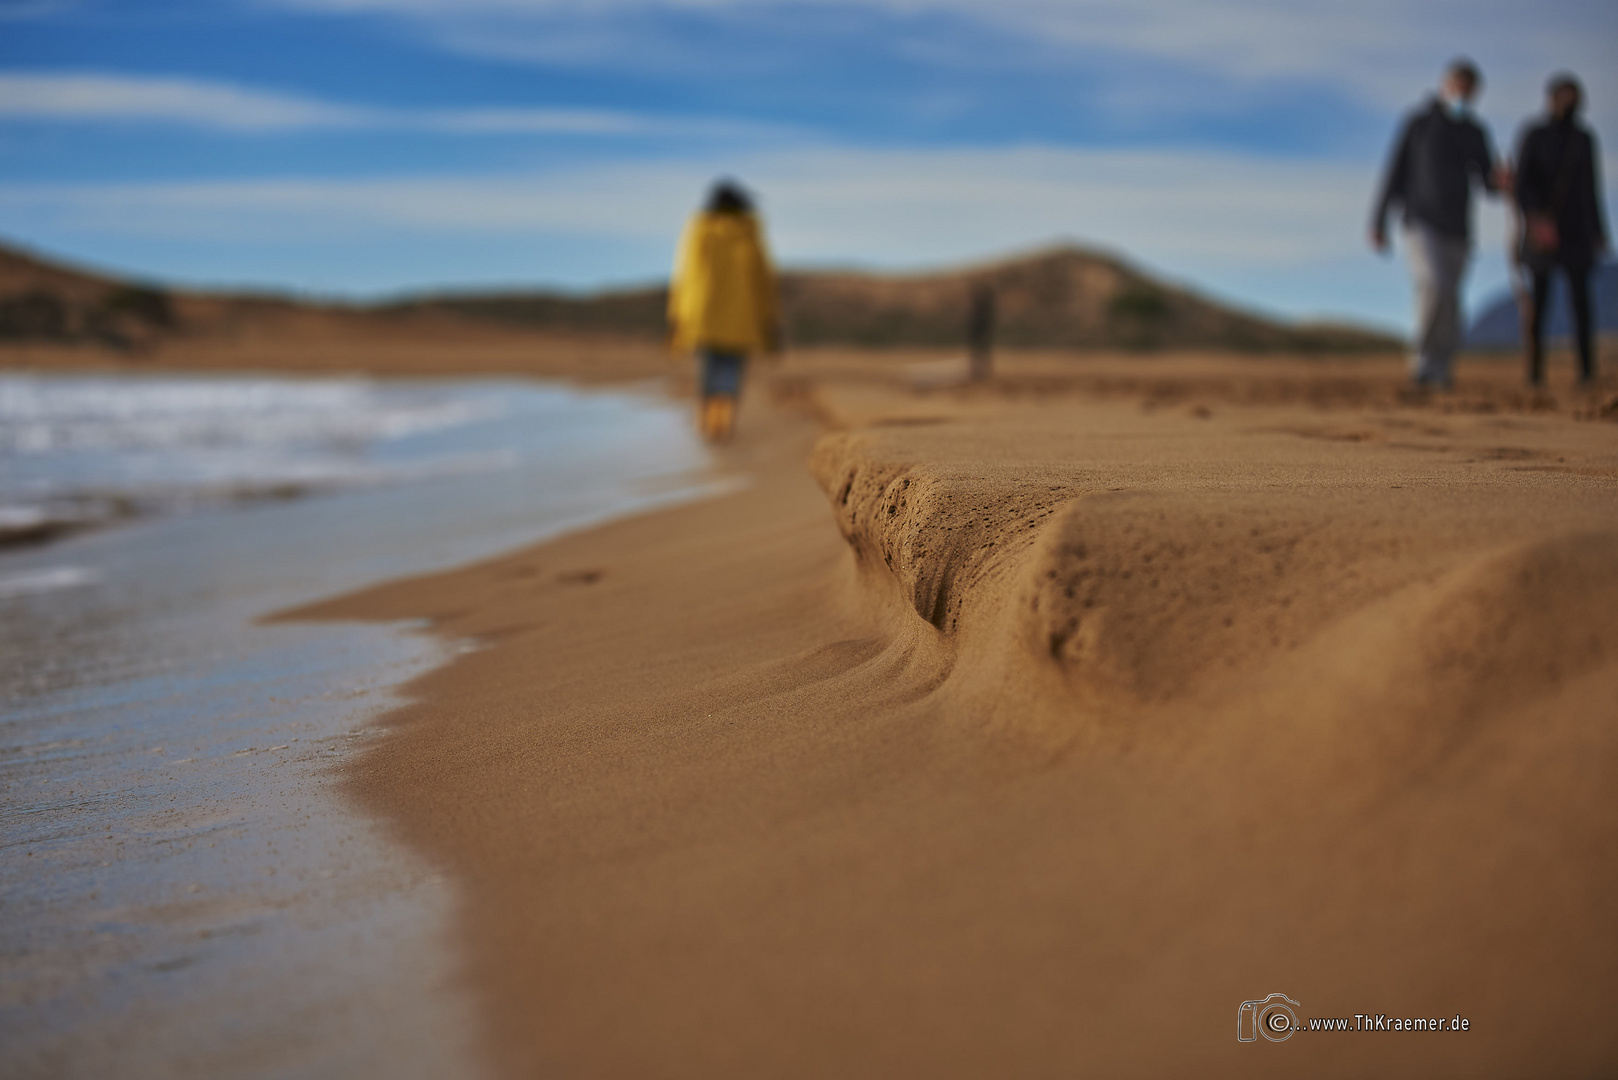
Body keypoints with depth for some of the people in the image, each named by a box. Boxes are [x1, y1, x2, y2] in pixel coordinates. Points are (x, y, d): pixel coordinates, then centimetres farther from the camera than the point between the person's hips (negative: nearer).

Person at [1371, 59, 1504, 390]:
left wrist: (1498, 180, -16)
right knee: (1434, 285, -25)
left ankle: (1436, 369, 15)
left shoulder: (1475, 133, 10)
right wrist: (1378, 223, -2)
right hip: (1421, 224, -4)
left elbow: (1489, 185, 10)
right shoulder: (1419, 123, -1)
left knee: (1448, 305, 4)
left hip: (1457, 229, 4)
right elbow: (1395, 172, 1)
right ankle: (1424, 352, -9)